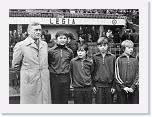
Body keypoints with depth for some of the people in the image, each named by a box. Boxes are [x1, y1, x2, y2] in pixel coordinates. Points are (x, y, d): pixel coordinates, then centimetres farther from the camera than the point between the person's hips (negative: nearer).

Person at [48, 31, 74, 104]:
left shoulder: (69, 51, 6)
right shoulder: (50, 51, -3)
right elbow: (47, 64, 5)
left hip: (66, 78, 3)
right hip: (54, 78, -2)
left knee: (65, 99, 10)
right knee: (55, 99, 4)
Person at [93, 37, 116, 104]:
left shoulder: (112, 57, 1)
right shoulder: (95, 57, 3)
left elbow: (114, 73, 3)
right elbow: (92, 72, 7)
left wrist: (113, 86, 0)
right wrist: (93, 85, 2)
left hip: (109, 85, 0)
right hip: (98, 85, 0)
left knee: (109, 102, 7)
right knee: (99, 102, 4)